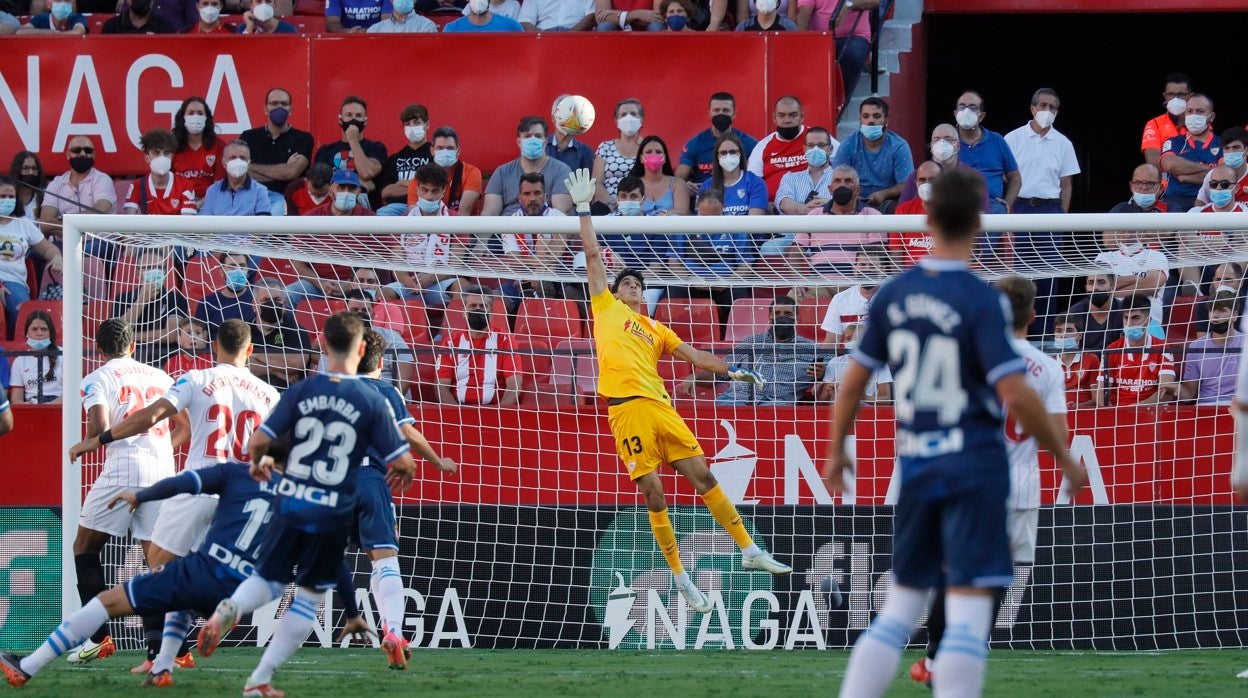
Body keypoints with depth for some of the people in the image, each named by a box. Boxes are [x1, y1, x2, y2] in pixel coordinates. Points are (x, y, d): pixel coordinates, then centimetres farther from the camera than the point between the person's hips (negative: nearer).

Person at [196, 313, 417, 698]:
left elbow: (259, 441, -4)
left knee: (268, 580, 20)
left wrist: (257, 464, 20)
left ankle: (230, 608, -15)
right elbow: (402, 462, -6)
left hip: (290, 505, 2)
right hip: (333, 515, -2)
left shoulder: (301, 391, -1)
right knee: (310, 596, 12)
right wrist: (401, 476, 19)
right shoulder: (373, 401, -6)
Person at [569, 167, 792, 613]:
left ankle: (748, 550, 8)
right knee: (653, 492, -5)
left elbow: (694, 356, 26)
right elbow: (592, 254, 15)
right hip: (627, 407, -4)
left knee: (703, 476, 2)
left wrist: (733, 371, 16)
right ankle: (680, 577, 1)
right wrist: (583, 208, 14)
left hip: (660, 407, 4)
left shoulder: (655, 330, 25)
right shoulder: (606, 308, 16)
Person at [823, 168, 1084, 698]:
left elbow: (854, 380, 11)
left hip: (915, 466, 6)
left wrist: (837, 449, 25)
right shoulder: (981, 301, -12)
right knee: (968, 613, -7)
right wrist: (1063, 457, -5)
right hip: (973, 465, -6)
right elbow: (1015, 395, -18)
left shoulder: (893, 295, 4)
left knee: (900, 609, 15)